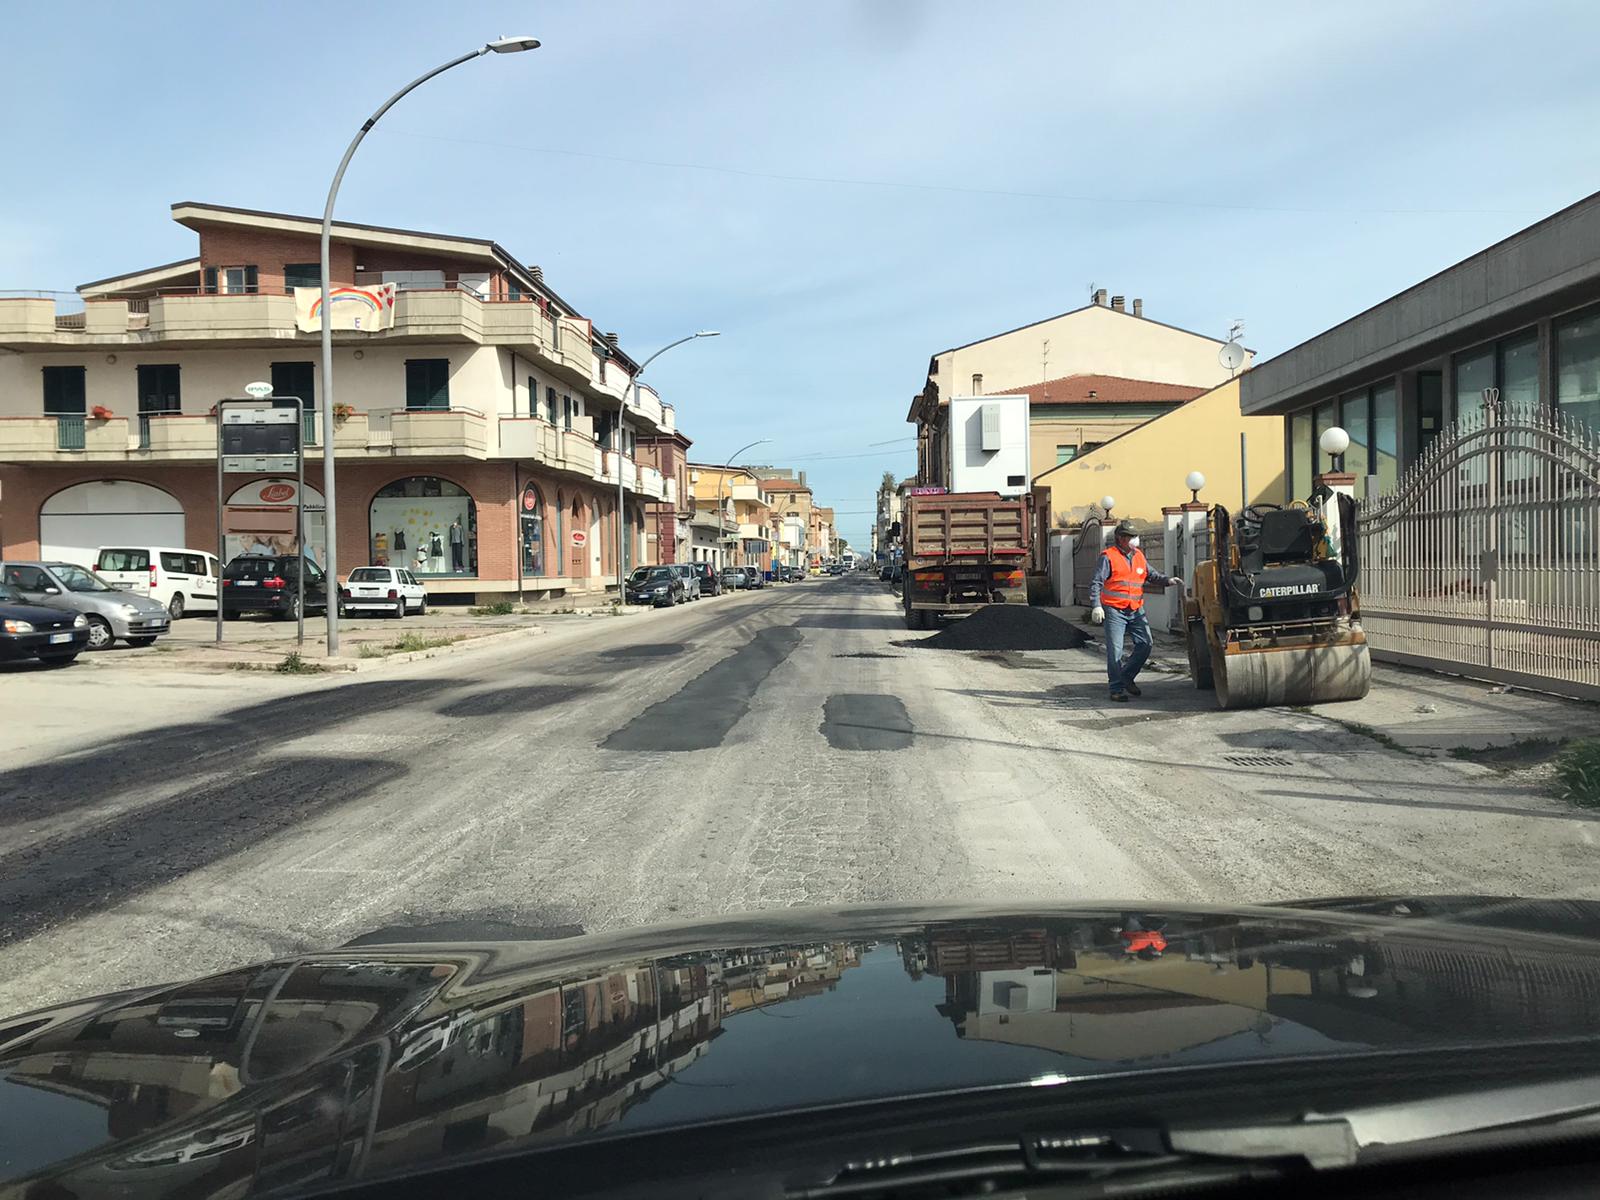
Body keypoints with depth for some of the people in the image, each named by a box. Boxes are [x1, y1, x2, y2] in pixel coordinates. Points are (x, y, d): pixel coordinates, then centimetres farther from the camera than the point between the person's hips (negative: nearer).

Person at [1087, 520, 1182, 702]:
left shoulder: (1138, 555, 12)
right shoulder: (1108, 556, -6)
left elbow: (1152, 576, 20)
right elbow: (1096, 583, -9)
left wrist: (1168, 580, 1)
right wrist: (1096, 606, -18)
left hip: (1136, 611, 6)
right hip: (1114, 611, -6)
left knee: (1145, 644, 2)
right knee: (1115, 650, -5)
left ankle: (1127, 677, 21)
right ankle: (1117, 689, 3)